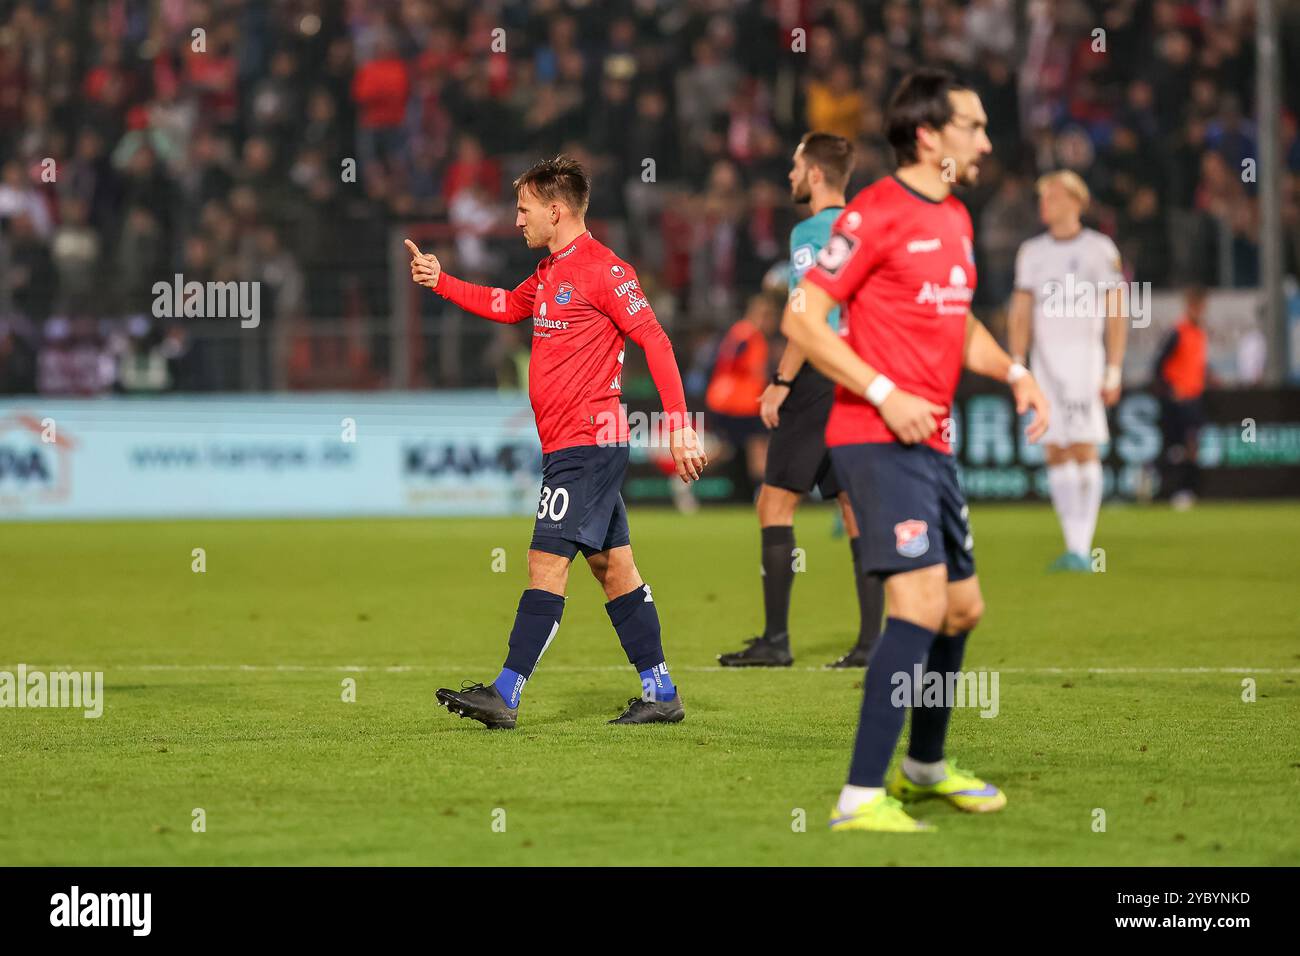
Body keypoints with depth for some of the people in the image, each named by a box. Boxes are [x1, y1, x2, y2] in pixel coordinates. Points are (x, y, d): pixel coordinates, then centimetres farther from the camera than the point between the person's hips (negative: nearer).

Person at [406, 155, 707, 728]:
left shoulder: (602, 269, -12)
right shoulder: (549, 272, 16)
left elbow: (655, 340, -15)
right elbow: (504, 306, 33)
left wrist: (679, 424, -20)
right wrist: (441, 283, 22)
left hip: (587, 444, -9)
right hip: (567, 445, 9)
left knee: (547, 562, -11)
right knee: (613, 566, 10)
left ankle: (506, 696, -14)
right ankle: (661, 695, 13)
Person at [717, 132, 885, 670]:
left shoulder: (809, 233, -10)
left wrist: (782, 382, -14)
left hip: (820, 379, -8)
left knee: (776, 501, -1)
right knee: (857, 507, 7)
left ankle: (776, 639, -4)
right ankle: (870, 641, 3)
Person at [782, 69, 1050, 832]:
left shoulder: (955, 218, 15)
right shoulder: (875, 214, -12)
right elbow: (802, 319, -14)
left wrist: (1014, 372, 12)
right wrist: (885, 394, -19)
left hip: (933, 443, 9)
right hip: (878, 441, -9)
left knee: (963, 608, 17)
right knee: (923, 601, -20)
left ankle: (926, 766, 36)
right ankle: (862, 797, -21)